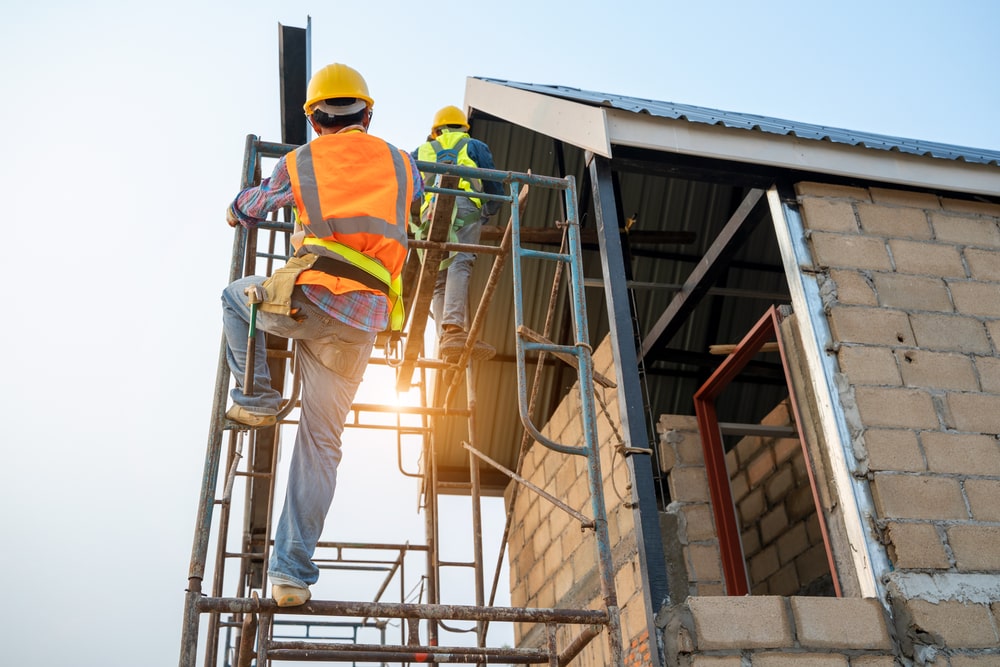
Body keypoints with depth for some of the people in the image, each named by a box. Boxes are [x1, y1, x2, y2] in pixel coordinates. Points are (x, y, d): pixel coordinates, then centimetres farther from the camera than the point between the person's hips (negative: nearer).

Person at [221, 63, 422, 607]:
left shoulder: (299, 161, 13)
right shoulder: (401, 163, 17)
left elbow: (246, 208, 30)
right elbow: (418, 212, 38)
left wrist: (236, 213, 54)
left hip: (309, 297, -2)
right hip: (362, 322, 2)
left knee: (236, 297, 32)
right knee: (320, 443, 10)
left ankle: (256, 398, 19)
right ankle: (292, 570, 9)